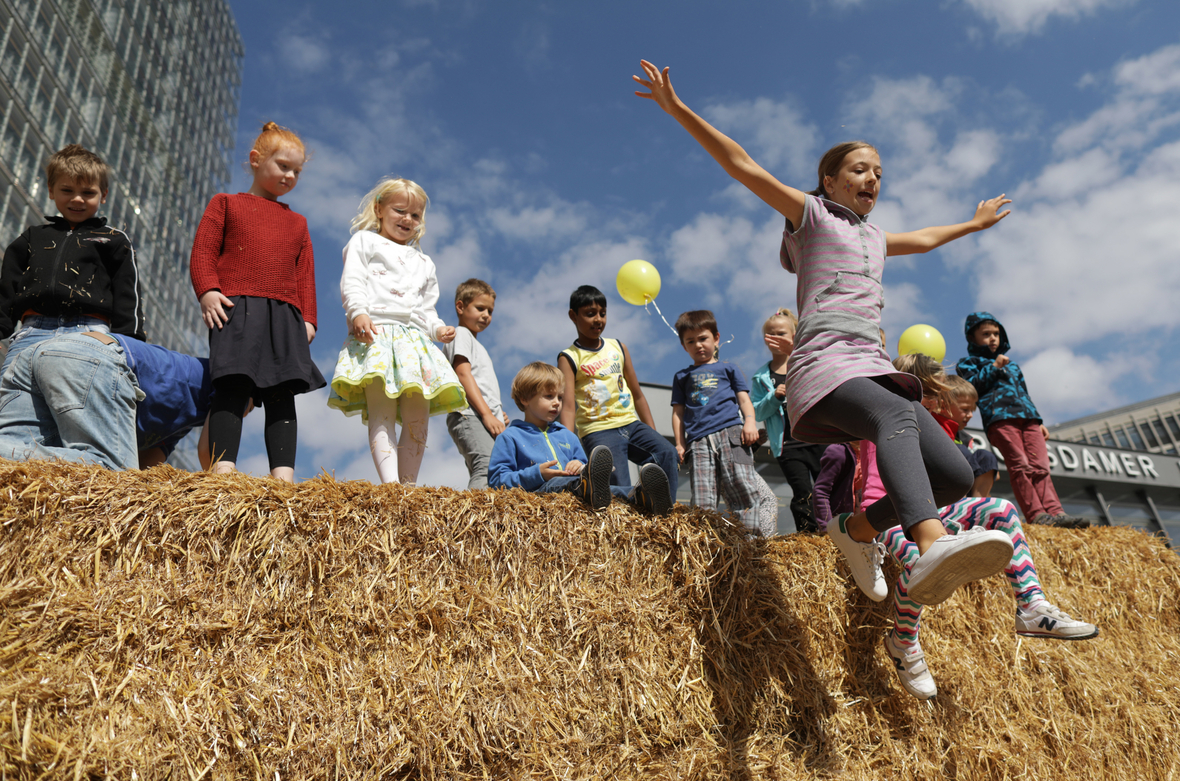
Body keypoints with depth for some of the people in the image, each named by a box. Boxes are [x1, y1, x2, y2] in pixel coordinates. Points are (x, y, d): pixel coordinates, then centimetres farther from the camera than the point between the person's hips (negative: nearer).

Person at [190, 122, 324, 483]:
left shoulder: (297, 223, 29)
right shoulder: (226, 203, 19)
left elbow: (305, 275, 21)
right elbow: (203, 250, 7)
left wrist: (307, 318, 8)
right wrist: (208, 291, -10)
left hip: (286, 315, 4)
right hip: (236, 307, -3)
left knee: (283, 392, -5)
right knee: (233, 386, -15)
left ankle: (283, 474, -10)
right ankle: (223, 466, -19)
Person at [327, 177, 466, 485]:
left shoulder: (424, 263, 33)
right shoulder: (364, 241, 18)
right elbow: (351, 282, 2)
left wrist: (438, 328, 6)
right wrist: (358, 312, -17)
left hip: (414, 340, 5)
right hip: (376, 334, -5)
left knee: (418, 418, -5)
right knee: (382, 414, -17)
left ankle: (409, 484, -3)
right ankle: (390, 483, -28)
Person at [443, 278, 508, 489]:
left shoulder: (476, 345, 34)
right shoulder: (461, 334, 7)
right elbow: (463, 373, -8)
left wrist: (498, 414, 13)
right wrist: (486, 413, -17)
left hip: (488, 419, 9)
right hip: (470, 416, -9)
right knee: (487, 464, -29)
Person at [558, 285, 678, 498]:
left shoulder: (618, 348, 15)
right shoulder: (569, 358, 1)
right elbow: (568, 407, -10)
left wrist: (653, 435, 15)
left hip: (631, 423, 5)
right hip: (599, 432, -4)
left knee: (667, 453, -21)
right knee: (621, 491, -21)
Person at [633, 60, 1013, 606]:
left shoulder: (872, 237, 32)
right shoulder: (811, 214, 13)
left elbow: (924, 239, 53)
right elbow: (742, 165, 5)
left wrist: (974, 224, 66)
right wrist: (678, 110, -1)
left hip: (873, 368, 7)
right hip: (824, 366, -7)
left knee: (955, 474, -8)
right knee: (897, 417, -39)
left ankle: (857, 530, 11)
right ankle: (933, 549, -60)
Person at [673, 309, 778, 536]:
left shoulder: (728, 368, 24)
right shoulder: (682, 376, 27)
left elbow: (743, 398, 15)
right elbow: (678, 412, 22)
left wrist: (749, 422, -6)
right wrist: (680, 443, 10)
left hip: (730, 432, -1)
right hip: (698, 441, 2)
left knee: (742, 482, -17)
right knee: (702, 502, -8)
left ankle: (757, 532, -16)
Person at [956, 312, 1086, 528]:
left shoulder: (1012, 365, 38)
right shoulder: (968, 362, 18)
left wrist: (1038, 421, 24)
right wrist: (993, 367, -2)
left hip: (1028, 418, 6)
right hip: (999, 418, -6)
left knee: (1040, 466, -10)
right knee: (1020, 466, -18)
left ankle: (1056, 512, -21)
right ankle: (1035, 514, -24)